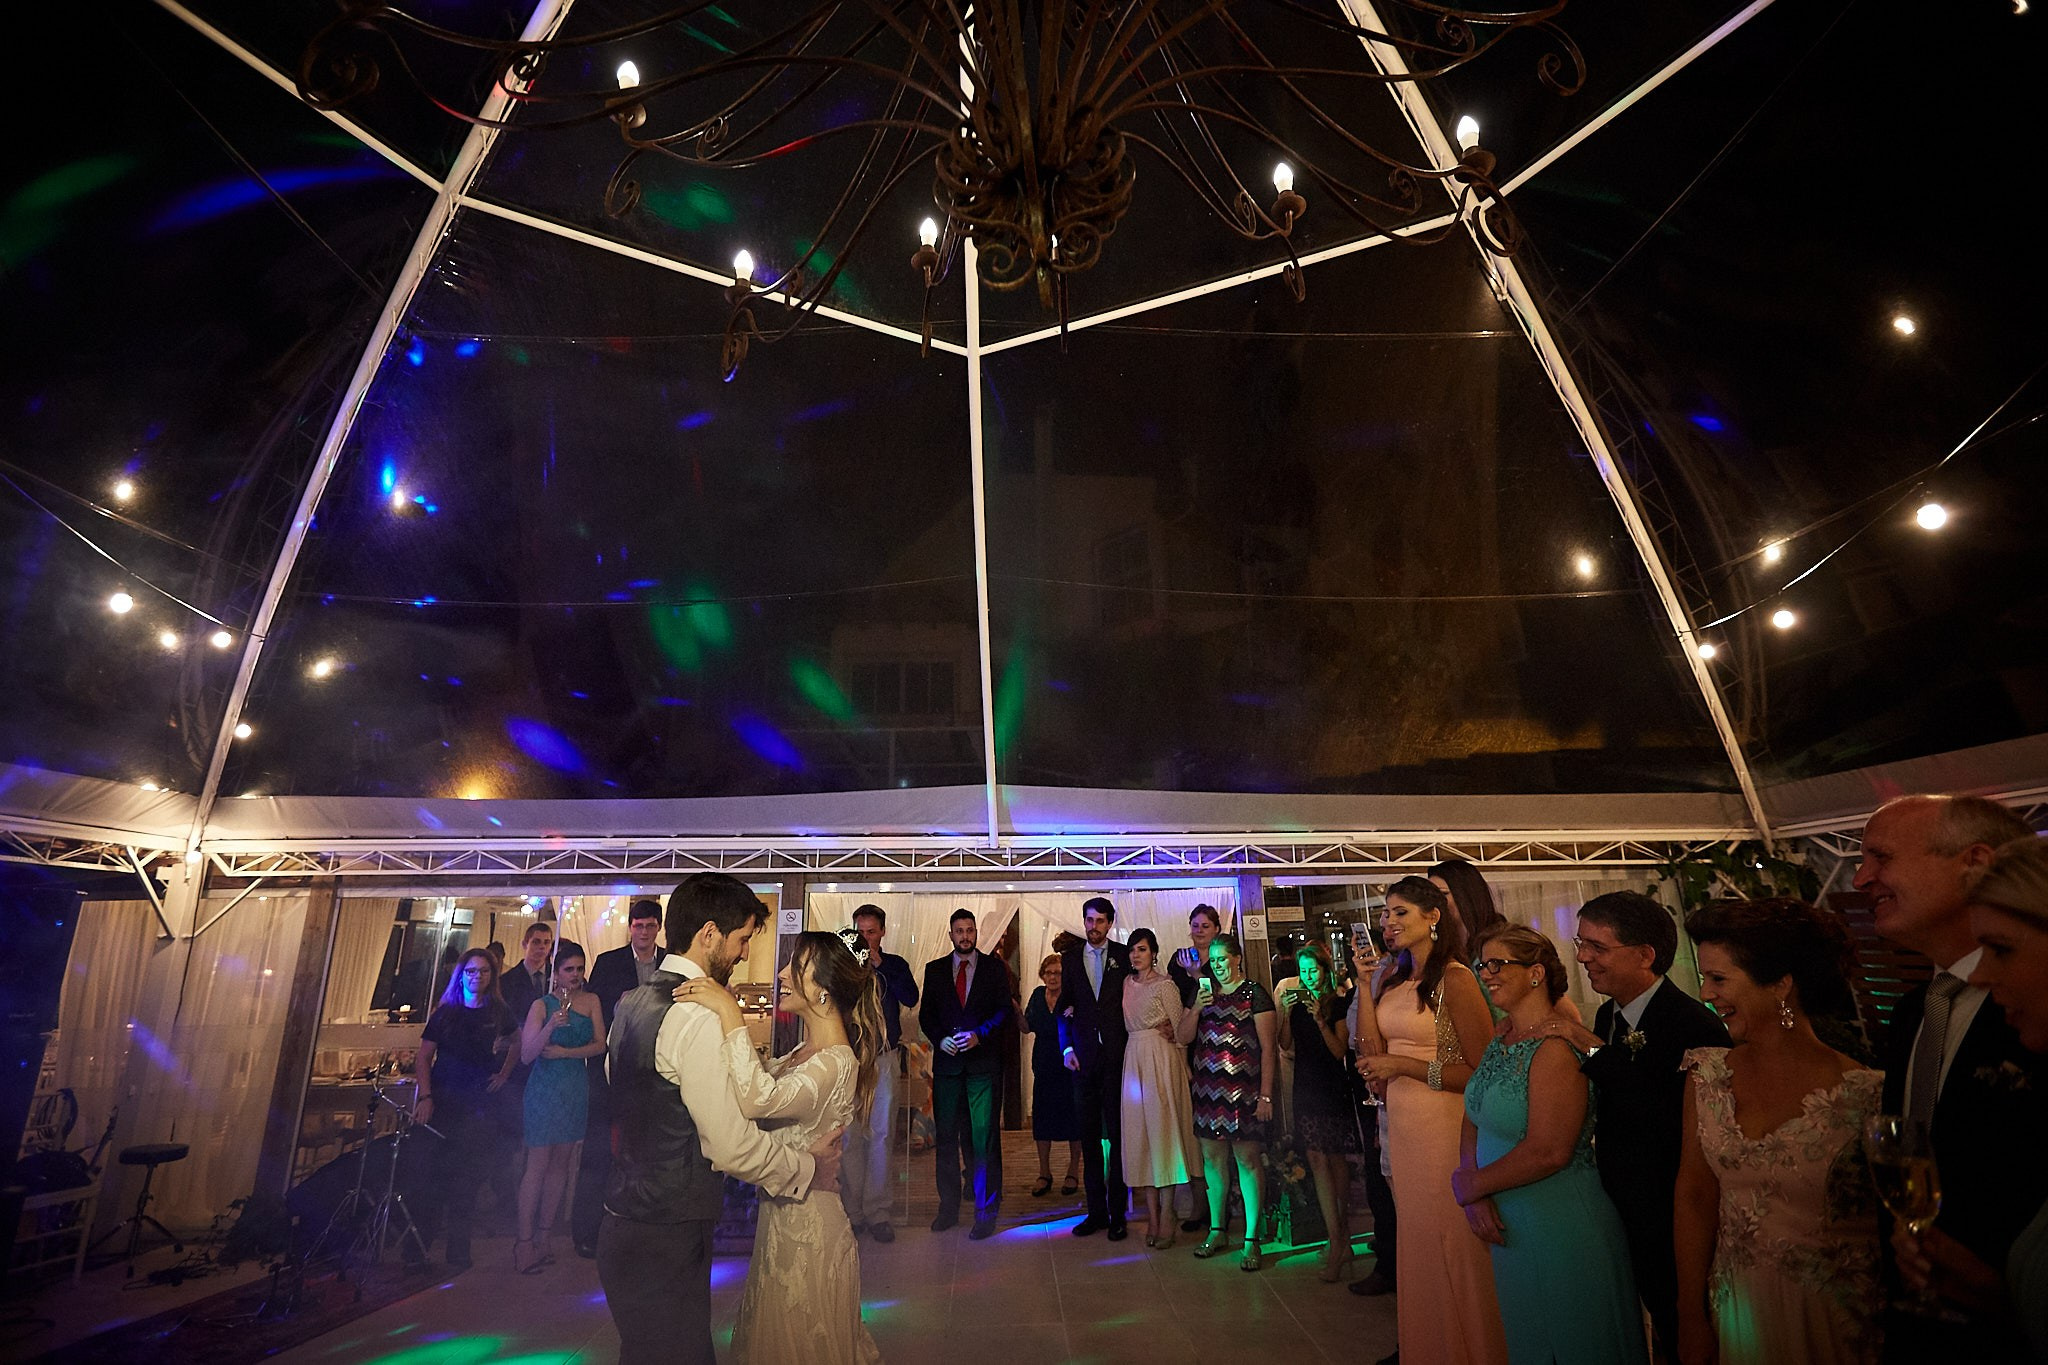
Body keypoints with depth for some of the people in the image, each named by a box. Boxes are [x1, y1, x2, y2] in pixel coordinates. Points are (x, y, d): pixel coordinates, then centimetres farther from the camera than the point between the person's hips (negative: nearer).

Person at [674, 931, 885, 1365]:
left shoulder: (837, 1064, -27)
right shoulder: (806, 1053, 5)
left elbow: (757, 1100, -41)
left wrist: (730, 1012, -38)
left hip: (808, 1229, -9)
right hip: (783, 1216, 9)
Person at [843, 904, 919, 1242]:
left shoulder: (894, 965, 9)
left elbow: (910, 998, -7)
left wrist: (879, 965, -12)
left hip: (884, 1058, 1)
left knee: (880, 1135, 0)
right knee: (850, 1135, -2)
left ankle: (877, 1212, 7)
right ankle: (852, 1211, 7)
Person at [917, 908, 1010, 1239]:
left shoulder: (993, 967, 5)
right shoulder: (935, 969, 10)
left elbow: (1004, 1009, 1)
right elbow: (925, 1013, 9)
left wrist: (979, 1034, -13)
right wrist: (940, 1038, -8)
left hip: (984, 1061, -2)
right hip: (947, 1060, 2)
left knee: (984, 1136, -4)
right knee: (946, 1135, 9)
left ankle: (986, 1211, 6)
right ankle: (948, 1207, 21)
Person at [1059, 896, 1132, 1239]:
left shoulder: (1124, 956, 3)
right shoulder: (1070, 959, 10)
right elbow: (1065, 1006, 10)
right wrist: (1066, 1047, 1)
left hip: (1117, 1055, -2)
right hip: (1084, 1056, 2)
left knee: (1117, 1135, 1)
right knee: (1089, 1136, 8)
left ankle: (1118, 1213, 11)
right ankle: (1096, 1210, 18)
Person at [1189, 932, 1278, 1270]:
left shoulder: (1255, 994, -4)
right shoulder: (1203, 991, 12)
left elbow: (1268, 1048, -6)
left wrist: (1265, 1095, -11)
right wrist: (1197, 1008, -6)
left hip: (1243, 1087, -5)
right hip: (1208, 1087, 5)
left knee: (1247, 1158, -3)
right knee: (1212, 1157, 10)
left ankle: (1252, 1239, 7)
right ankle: (1217, 1230, 23)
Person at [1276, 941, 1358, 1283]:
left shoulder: (1340, 1004, -6)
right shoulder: (1296, 1002, 6)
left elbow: (1340, 1051, -11)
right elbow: (1286, 1045, 3)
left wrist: (1320, 1019, -22)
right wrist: (1286, 1013, -10)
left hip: (1335, 1089, -3)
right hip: (1306, 1089, 4)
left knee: (1337, 1161, 5)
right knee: (1317, 1160, -2)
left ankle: (1341, 1236, 17)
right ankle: (1338, 1241, 3)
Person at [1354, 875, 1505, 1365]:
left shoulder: (1455, 979, -15)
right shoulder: (1394, 979, 7)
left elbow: (1482, 1071, -16)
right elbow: (1374, 1052, 0)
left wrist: (1404, 1066, -16)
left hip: (1445, 1123, -7)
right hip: (1401, 1122, 7)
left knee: (1451, 1243, 6)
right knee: (1416, 1240, 19)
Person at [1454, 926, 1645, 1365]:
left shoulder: (1556, 1047, -22)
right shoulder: (1499, 1042, 4)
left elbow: (1548, 1152, -27)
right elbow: (1474, 1120, 5)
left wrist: (1468, 1185, -16)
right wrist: (1476, 1191, -11)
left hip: (1560, 1226, -8)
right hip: (1509, 1226, 8)